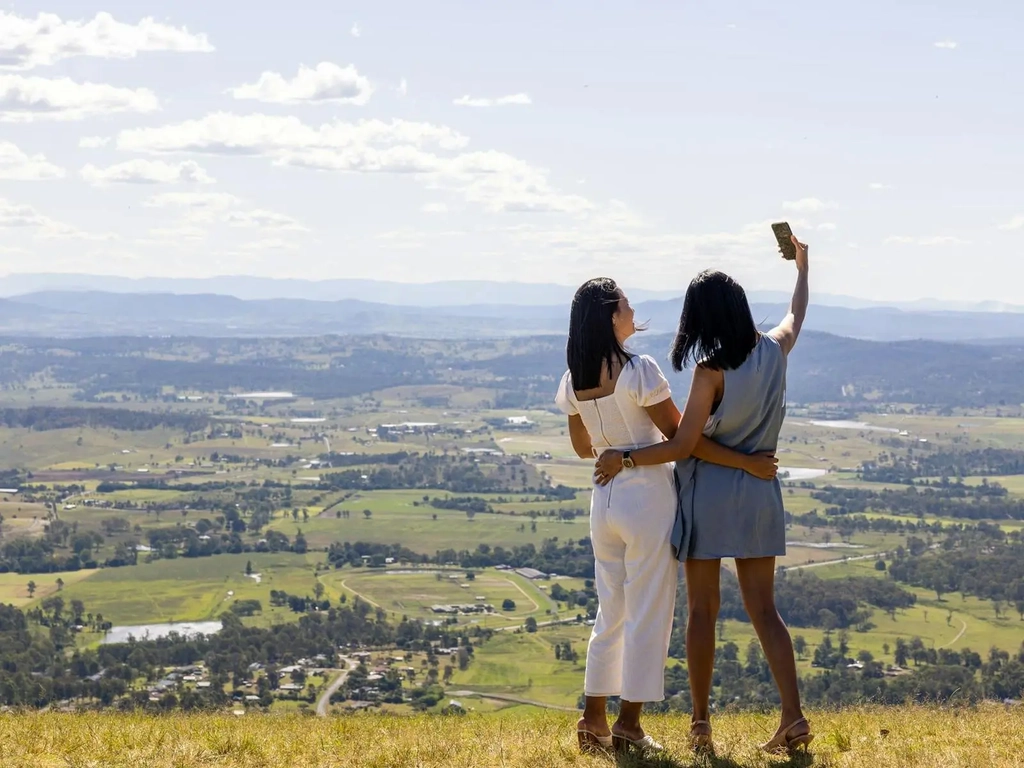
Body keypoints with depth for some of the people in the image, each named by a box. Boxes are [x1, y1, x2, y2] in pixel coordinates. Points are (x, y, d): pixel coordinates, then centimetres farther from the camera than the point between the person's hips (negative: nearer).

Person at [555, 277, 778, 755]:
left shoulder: (572, 383, 3)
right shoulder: (640, 371, -16)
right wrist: (747, 463, -10)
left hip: (604, 497, 6)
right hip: (647, 496, -6)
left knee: (611, 611, 16)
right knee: (648, 613, 3)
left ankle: (594, 722, 17)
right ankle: (629, 725, 4)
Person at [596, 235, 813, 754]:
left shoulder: (711, 370, -16)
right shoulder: (774, 351, -1)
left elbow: (683, 444, -17)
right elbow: (796, 315, 23)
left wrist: (626, 459, -7)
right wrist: (801, 265, 40)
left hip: (708, 493, -4)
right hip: (760, 496, 4)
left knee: (701, 611, 5)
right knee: (763, 610, 6)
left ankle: (700, 723, 7)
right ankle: (793, 716, -6)